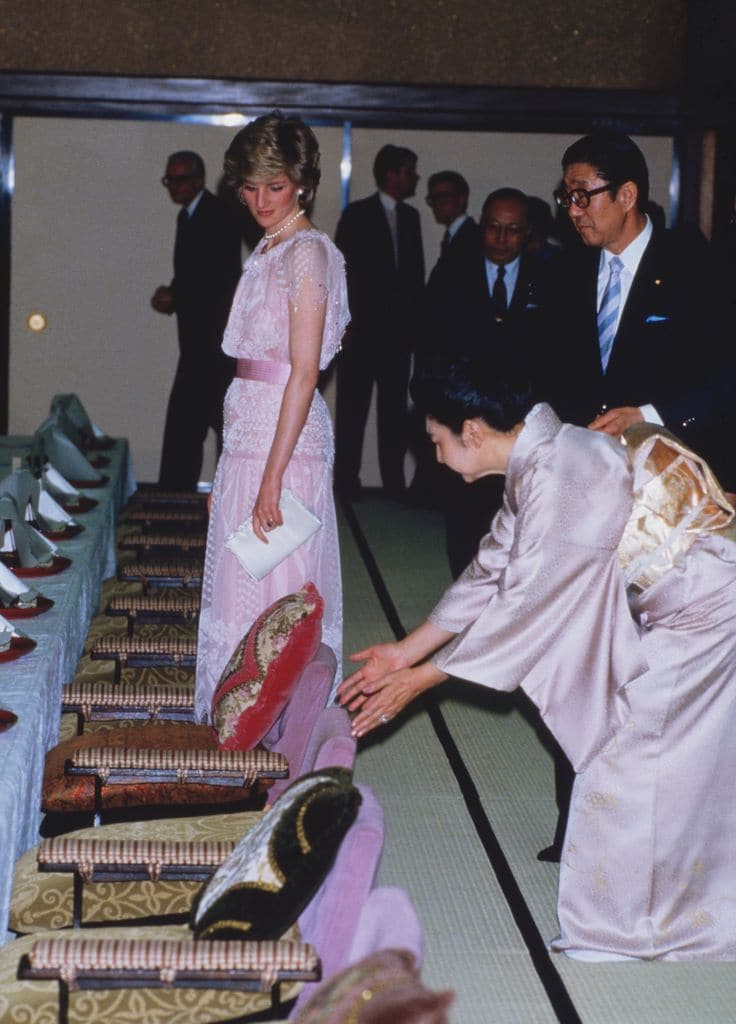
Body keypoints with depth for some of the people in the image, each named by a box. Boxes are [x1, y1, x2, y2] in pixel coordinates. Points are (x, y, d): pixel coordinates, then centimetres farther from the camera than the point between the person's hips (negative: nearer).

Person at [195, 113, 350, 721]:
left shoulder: (307, 251, -14)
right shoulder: (269, 249, 14)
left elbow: (304, 373, -19)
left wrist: (273, 475, -22)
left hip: (285, 436, -9)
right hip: (248, 430, 9)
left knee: (273, 588, -2)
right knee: (238, 582, 14)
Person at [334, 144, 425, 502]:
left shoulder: (410, 217, 13)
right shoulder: (357, 214, -2)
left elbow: (415, 272, 14)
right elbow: (342, 270, -6)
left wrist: (416, 323, 6)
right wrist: (344, 325, -12)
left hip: (398, 330, 5)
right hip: (362, 329, -4)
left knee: (395, 410, 6)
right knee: (353, 407, 1)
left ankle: (394, 482, 10)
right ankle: (347, 479, 7)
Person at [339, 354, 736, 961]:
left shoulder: (563, 473, -26)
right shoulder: (535, 466, 4)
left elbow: (524, 604, -22)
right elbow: (490, 574, 12)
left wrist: (419, 680, -13)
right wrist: (405, 652, 14)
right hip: (670, 611, 9)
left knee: (631, 767, -2)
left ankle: (622, 929, 14)